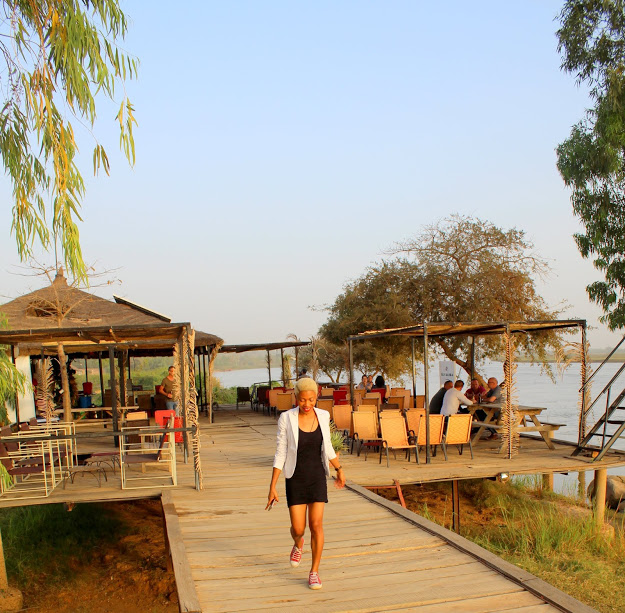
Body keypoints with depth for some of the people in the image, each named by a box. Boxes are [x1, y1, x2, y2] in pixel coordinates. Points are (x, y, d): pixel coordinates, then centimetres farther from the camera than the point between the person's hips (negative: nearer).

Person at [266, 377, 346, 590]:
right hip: (295, 478, -1)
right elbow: (280, 454, -9)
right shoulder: (286, 418, -13)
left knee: (316, 525, -7)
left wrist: (339, 470, 19)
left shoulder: (323, 416, -4)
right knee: (298, 528, 2)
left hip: (317, 477, 2)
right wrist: (272, 487, -10)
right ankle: (298, 544, 41)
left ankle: (314, 572, 11)